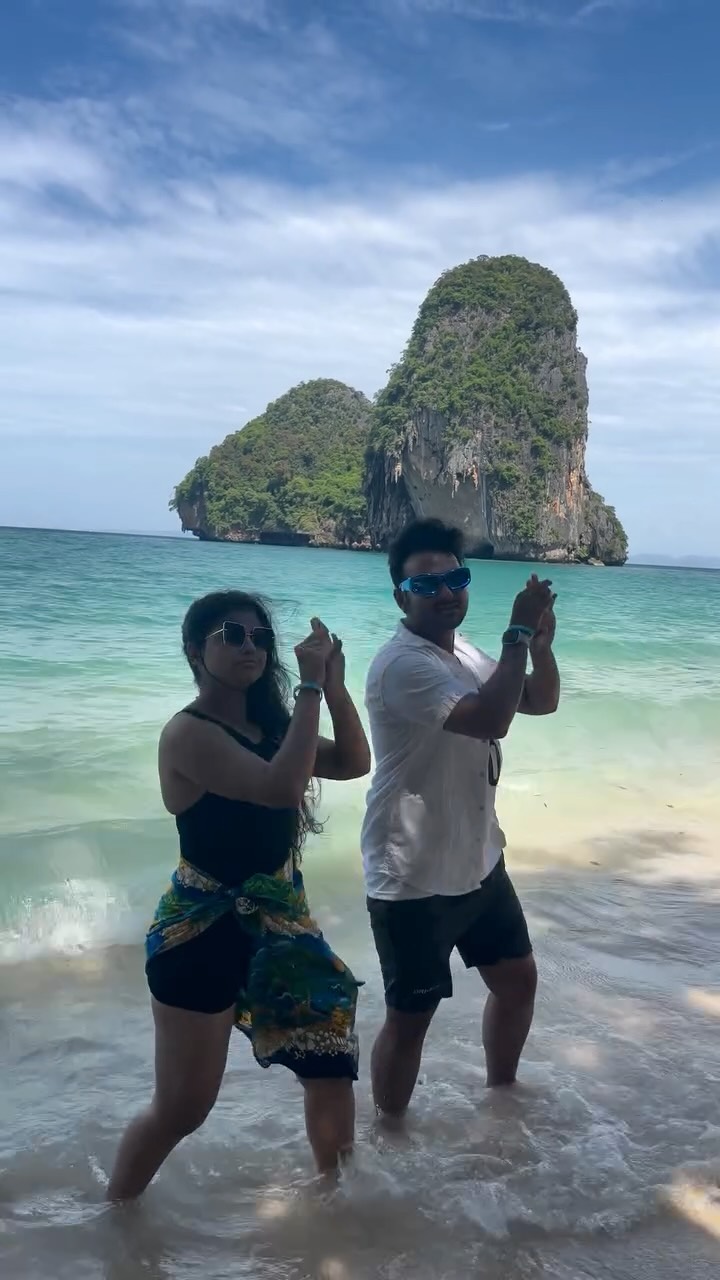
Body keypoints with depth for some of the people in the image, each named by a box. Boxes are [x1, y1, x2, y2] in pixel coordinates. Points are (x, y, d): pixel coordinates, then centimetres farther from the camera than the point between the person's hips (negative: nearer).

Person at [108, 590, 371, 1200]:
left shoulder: (267, 723, 6)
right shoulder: (189, 733, -18)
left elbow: (354, 763, 6)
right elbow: (283, 787, -31)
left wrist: (335, 686, -7)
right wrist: (309, 685, -26)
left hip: (279, 927, 7)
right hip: (204, 935, -7)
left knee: (333, 1067, 12)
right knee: (182, 1110, 3)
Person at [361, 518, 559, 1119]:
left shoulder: (465, 653, 7)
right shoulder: (403, 664, -23)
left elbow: (542, 702, 12)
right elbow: (489, 720, -34)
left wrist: (541, 643, -7)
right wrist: (519, 631, -26)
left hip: (478, 863, 9)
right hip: (413, 881, -9)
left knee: (518, 978, 22)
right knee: (411, 1017, 5)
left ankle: (501, 1091, 47)